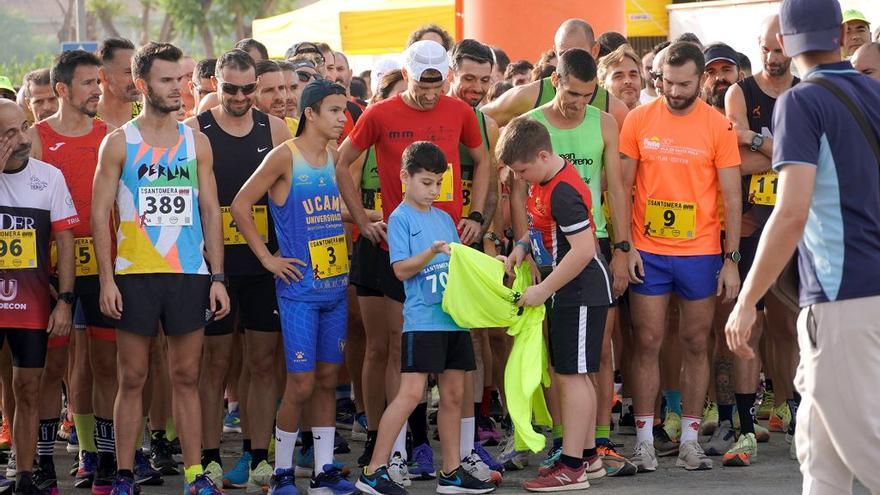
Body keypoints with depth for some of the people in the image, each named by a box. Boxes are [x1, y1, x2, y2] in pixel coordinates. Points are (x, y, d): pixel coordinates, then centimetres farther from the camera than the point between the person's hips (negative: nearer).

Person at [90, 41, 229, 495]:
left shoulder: (196, 143, 9)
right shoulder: (119, 143, 1)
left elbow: (210, 211, 10)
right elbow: (100, 213, 0)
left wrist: (218, 277, 3)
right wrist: (107, 279, -8)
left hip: (190, 274, 2)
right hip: (134, 274, -2)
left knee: (186, 377, 5)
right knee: (132, 378, 2)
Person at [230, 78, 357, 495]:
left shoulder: (335, 156, 9)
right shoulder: (285, 156, -10)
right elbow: (240, 205, -10)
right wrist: (268, 258, -9)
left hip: (336, 286, 6)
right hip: (299, 287, -6)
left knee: (328, 378, 9)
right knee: (301, 383, -6)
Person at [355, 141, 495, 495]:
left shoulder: (444, 218, 17)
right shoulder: (401, 218, -3)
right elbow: (402, 269, -10)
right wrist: (431, 253, -23)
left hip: (454, 317, 7)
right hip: (422, 318, -7)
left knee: (453, 394, 9)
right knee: (411, 392, -13)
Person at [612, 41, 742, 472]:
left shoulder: (718, 127, -2)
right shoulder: (638, 120, 0)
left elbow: (731, 197, 0)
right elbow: (622, 186, 2)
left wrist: (731, 260, -4)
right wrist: (623, 247, -6)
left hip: (700, 253, 0)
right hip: (647, 252, 0)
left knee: (695, 344, 5)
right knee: (647, 343, 1)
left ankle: (689, 440, 12)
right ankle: (644, 441, 6)